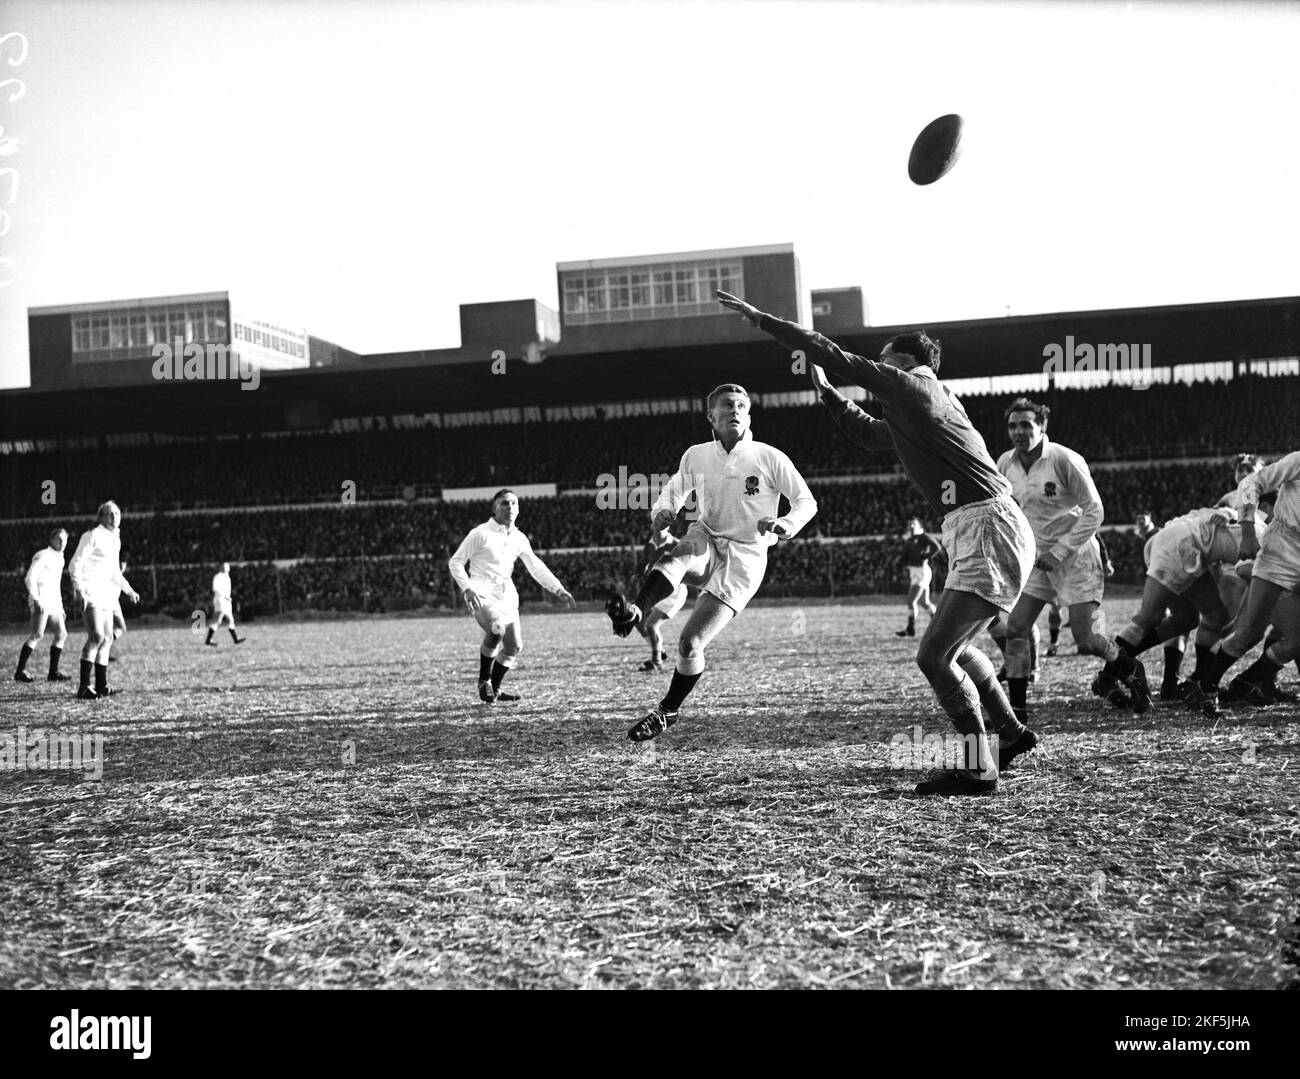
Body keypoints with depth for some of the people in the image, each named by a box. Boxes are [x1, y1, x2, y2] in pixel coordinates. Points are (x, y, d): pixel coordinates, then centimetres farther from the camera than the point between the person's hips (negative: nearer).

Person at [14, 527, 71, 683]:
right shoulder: (43, 556, -5)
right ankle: (20, 671, -16)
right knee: (37, 635, -16)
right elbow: (29, 578, -13)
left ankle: (53, 673, 6)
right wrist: (36, 600, -22)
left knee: (61, 635, 2)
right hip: (40, 602, -9)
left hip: (53, 604, 9)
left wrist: (60, 608, 25)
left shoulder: (59, 559, 21)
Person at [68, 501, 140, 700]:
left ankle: (101, 686, 14)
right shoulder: (92, 536, -8)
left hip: (105, 595, 9)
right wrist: (79, 590, -23)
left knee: (107, 638, 8)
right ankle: (83, 688, -16)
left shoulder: (115, 539, 16)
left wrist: (128, 589, 28)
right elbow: (75, 564, -13)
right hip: (90, 594, -9)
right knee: (96, 637, -18)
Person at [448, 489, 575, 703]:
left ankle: (494, 689, 22)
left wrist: (559, 590, 9)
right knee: (497, 629, -32)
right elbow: (455, 562, -2)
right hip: (482, 594, -6)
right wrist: (467, 589, -15)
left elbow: (536, 567, 18)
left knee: (514, 646, 1)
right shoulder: (480, 533, -5)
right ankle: (484, 681, -12)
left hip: (507, 595, 6)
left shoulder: (519, 538, 12)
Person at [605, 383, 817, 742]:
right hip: (706, 540, 3)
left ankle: (667, 711, 10)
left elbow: (806, 501, 0)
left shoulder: (769, 458, -8)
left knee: (690, 643, -12)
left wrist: (785, 525, -21)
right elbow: (675, 489, 19)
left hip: (744, 557, -3)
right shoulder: (696, 456, 1)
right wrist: (663, 509, -5)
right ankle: (633, 613, -60)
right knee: (677, 557, -38)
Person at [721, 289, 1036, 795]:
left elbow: (835, 355, -6)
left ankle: (977, 769, -8)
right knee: (953, 648, 24)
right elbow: (869, 434, 38)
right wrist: (824, 390, 32)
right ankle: (1012, 732, 37)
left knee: (933, 656, -12)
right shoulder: (931, 403, 23)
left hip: (988, 530, -10)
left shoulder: (914, 385, -5)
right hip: (979, 532, 10)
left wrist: (761, 319, -1)